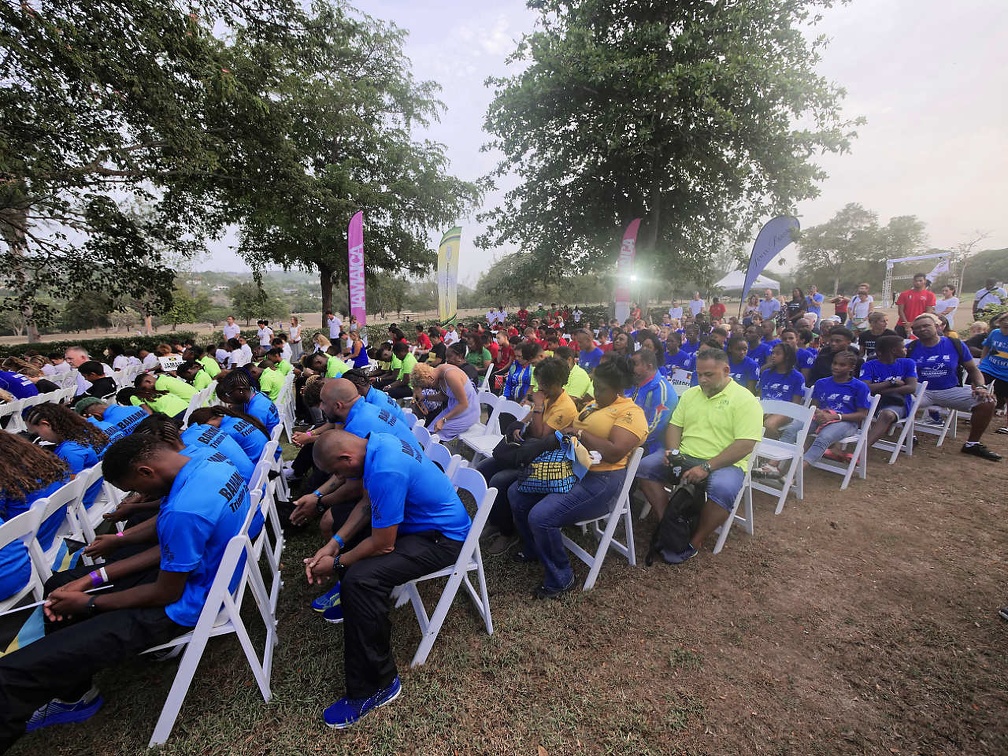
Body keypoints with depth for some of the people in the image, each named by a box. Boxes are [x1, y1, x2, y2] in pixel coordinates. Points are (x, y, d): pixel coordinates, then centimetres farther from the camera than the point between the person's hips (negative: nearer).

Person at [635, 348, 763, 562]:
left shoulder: (745, 400, -8)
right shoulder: (690, 394, 12)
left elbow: (745, 444, -16)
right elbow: (675, 425, 14)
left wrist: (706, 467, -23)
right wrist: (672, 451, -8)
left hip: (724, 463, -5)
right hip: (684, 456, 5)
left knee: (722, 489, -36)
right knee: (644, 467, -15)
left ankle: (695, 542, -12)